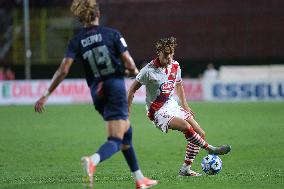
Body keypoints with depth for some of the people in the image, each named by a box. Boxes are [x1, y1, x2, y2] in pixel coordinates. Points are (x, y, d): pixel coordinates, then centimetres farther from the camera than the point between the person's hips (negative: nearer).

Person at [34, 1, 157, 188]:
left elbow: (63, 70, -8)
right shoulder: (112, 34, -4)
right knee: (116, 141, -9)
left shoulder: (76, 42, 2)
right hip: (116, 87, -5)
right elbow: (129, 64, -7)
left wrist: (46, 95, -2)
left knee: (126, 129, 24)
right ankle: (92, 161, -42)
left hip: (97, 92, 5)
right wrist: (135, 71, 16)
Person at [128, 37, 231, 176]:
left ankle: (185, 170, 7)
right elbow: (132, 90, -10)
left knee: (200, 134, 1)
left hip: (173, 107, 8)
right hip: (158, 112, -8)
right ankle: (210, 149, -14)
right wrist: (126, 113, -12)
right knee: (187, 127, -31)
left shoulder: (175, 66, 2)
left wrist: (184, 105, 21)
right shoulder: (149, 70, -17)